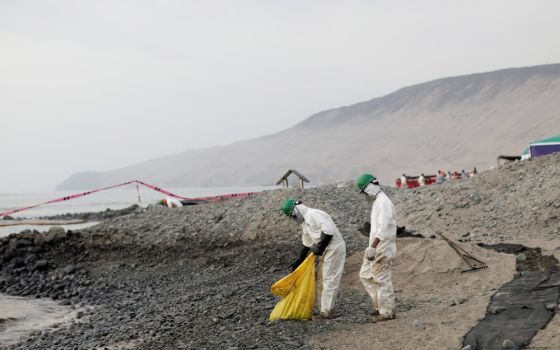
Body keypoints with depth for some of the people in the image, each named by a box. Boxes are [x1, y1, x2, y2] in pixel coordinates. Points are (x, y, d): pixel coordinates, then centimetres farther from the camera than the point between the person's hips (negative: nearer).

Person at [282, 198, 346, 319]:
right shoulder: (304, 222, 17)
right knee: (328, 280, 13)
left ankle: (327, 311, -4)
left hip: (335, 248, -10)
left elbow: (329, 231, -25)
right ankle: (328, 309, 20)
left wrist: (320, 247, -18)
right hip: (328, 250, 10)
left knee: (330, 280, -7)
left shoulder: (313, 214, -15)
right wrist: (299, 262, 24)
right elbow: (306, 244, 25)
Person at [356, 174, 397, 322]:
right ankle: (380, 304, 20)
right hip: (376, 249, 10)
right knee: (365, 275, 14)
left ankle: (387, 312, 6)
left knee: (382, 280, -3)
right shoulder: (378, 202, 16)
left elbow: (383, 228, -25)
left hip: (382, 249, -10)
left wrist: (372, 247, -28)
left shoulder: (383, 202, -16)